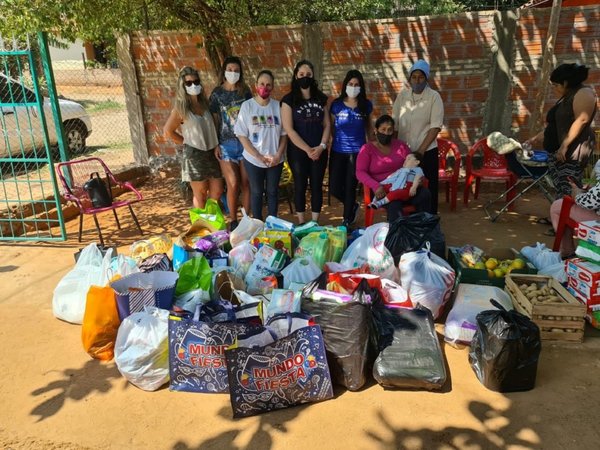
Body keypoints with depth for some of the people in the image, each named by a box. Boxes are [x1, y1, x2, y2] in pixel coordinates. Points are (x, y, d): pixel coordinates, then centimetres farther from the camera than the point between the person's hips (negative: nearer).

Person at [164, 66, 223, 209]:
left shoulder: (204, 102, 7)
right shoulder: (181, 108, -9)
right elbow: (168, 131, -6)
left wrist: (217, 145, 2)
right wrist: (186, 143, -1)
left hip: (211, 153, 5)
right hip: (194, 155, -5)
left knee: (217, 191, 9)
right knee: (200, 194, 5)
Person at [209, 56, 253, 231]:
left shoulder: (245, 91, 6)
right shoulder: (217, 93, 1)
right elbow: (214, 120, 1)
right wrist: (215, 144, -7)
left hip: (245, 141, 2)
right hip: (226, 143, -2)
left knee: (246, 183, 3)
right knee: (233, 184, -6)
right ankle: (233, 221, 11)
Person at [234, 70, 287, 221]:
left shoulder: (278, 106, -1)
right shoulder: (247, 106, -5)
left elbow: (284, 134, 3)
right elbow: (242, 135, -7)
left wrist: (278, 155, -10)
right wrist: (259, 156, -13)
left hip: (275, 160, 2)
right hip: (253, 160, -1)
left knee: (273, 191, 13)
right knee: (257, 192, 10)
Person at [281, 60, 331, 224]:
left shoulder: (321, 98, 8)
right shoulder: (289, 99, -4)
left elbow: (327, 124, 6)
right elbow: (289, 129, -10)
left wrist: (322, 146, -10)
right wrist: (307, 149, -14)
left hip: (319, 152, 3)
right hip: (298, 151, -3)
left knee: (317, 186, 7)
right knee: (300, 186, 5)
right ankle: (301, 223, 18)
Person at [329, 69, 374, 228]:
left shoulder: (366, 105, 1)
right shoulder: (336, 104, 0)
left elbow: (369, 126, 13)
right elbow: (331, 127, 8)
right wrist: (337, 139, 1)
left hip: (358, 152, -1)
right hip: (338, 151, 1)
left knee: (350, 187, 3)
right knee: (334, 188, 1)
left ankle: (346, 221, 20)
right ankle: (352, 206, 32)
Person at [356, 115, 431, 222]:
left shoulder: (400, 145, 17)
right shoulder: (367, 149, 5)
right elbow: (360, 172, -6)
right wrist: (376, 186, -24)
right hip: (382, 190, -4)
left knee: (425, 194, -26)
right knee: (394, 202, -38)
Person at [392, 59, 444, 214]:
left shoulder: (434, 97, -4)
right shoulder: (402, 95, 6)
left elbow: (435, 127, -9)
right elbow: (393, 121, 8)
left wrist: (420, 151, -15)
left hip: (426, 152, -3)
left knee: (428, 190, 3)